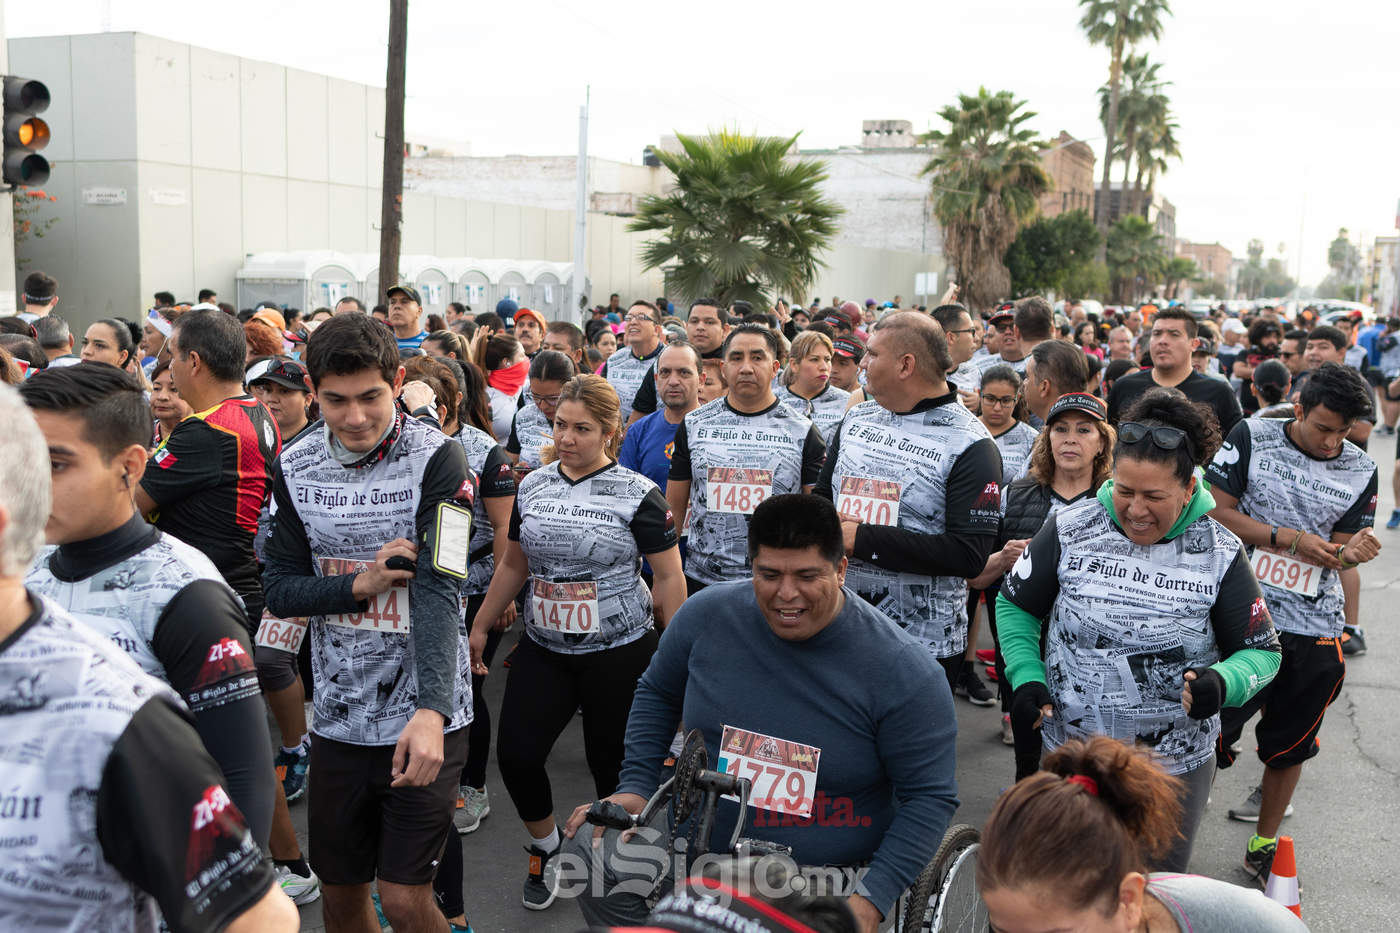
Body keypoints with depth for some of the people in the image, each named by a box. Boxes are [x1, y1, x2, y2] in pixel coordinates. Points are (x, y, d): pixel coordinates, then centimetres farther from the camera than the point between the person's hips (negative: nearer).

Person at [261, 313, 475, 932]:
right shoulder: (294, 468, 2)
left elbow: (440, 591, -20)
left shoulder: (436, 458, -13)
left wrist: (431, 711, -32)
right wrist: (361, 583, -16)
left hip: (423, 717, -4)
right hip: (338, 715, 4)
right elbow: (281, 590, 3)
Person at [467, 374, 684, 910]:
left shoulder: (638, 494, -9)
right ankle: (544, 848, 24)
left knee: (612, 763, 5)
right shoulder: (532, 487, 4)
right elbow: (513, 565, 16)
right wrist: (480, 627, 18)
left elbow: (669, 578, -6)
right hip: (543, 648, 4)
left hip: (619, 653, -4)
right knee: (515, 752, -4)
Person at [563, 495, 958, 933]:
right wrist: (636, 786, 3)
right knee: (592, 848, -16)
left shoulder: (904, 672, -17)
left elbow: (930, 796, -12)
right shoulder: (708, 616, -6)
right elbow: (657, 693, 12)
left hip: (831, 879, -4)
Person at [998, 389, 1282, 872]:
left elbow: (1262, 652, -3)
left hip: (1175, 765, 0)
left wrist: (1222, 682, -26)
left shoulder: (1221, 554, -9)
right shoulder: (1069, 529, -9)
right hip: (1067, 753, 1)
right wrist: (1025, 678, -11)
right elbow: (1015, 604, 4)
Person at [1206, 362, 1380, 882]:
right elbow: (1217, 511, -7)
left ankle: (1263, 846, 32)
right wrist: (1289, 538, -16)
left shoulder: (1360, 472, 4)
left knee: (1289, 746, 14)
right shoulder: (1252, 438, -4)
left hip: (1315, 630, 3)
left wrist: (1350, 552, -15)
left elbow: (1339, 553, 8)